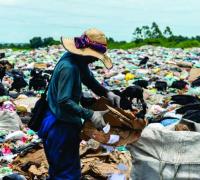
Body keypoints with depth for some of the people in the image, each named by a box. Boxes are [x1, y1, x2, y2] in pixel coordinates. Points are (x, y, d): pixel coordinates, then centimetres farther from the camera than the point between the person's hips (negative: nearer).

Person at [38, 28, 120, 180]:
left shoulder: (79, 61, 1)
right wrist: (90, 115, -34)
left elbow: (90, 80, 14)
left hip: (67, 123, 10)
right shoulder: (68, 67, -27)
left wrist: (107, 93, -2)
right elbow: (64, 102, -31)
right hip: (61, 126, -10)